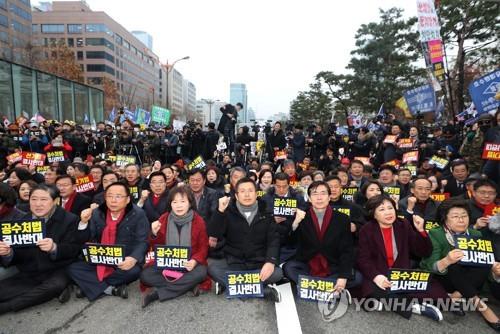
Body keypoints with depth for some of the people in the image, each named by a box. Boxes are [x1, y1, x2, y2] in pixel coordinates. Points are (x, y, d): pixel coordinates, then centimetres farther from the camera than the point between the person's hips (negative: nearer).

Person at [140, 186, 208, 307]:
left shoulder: (198, 220, -6)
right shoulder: (163, 219, -1)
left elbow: (203, 247, -1)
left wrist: (195, 261, -21)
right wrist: (154, 234, -16)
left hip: (189, 264, -2)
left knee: (201, 272, -32)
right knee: (145, 275, -22)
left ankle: (157, 292, -22)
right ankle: (189, 285, -18)